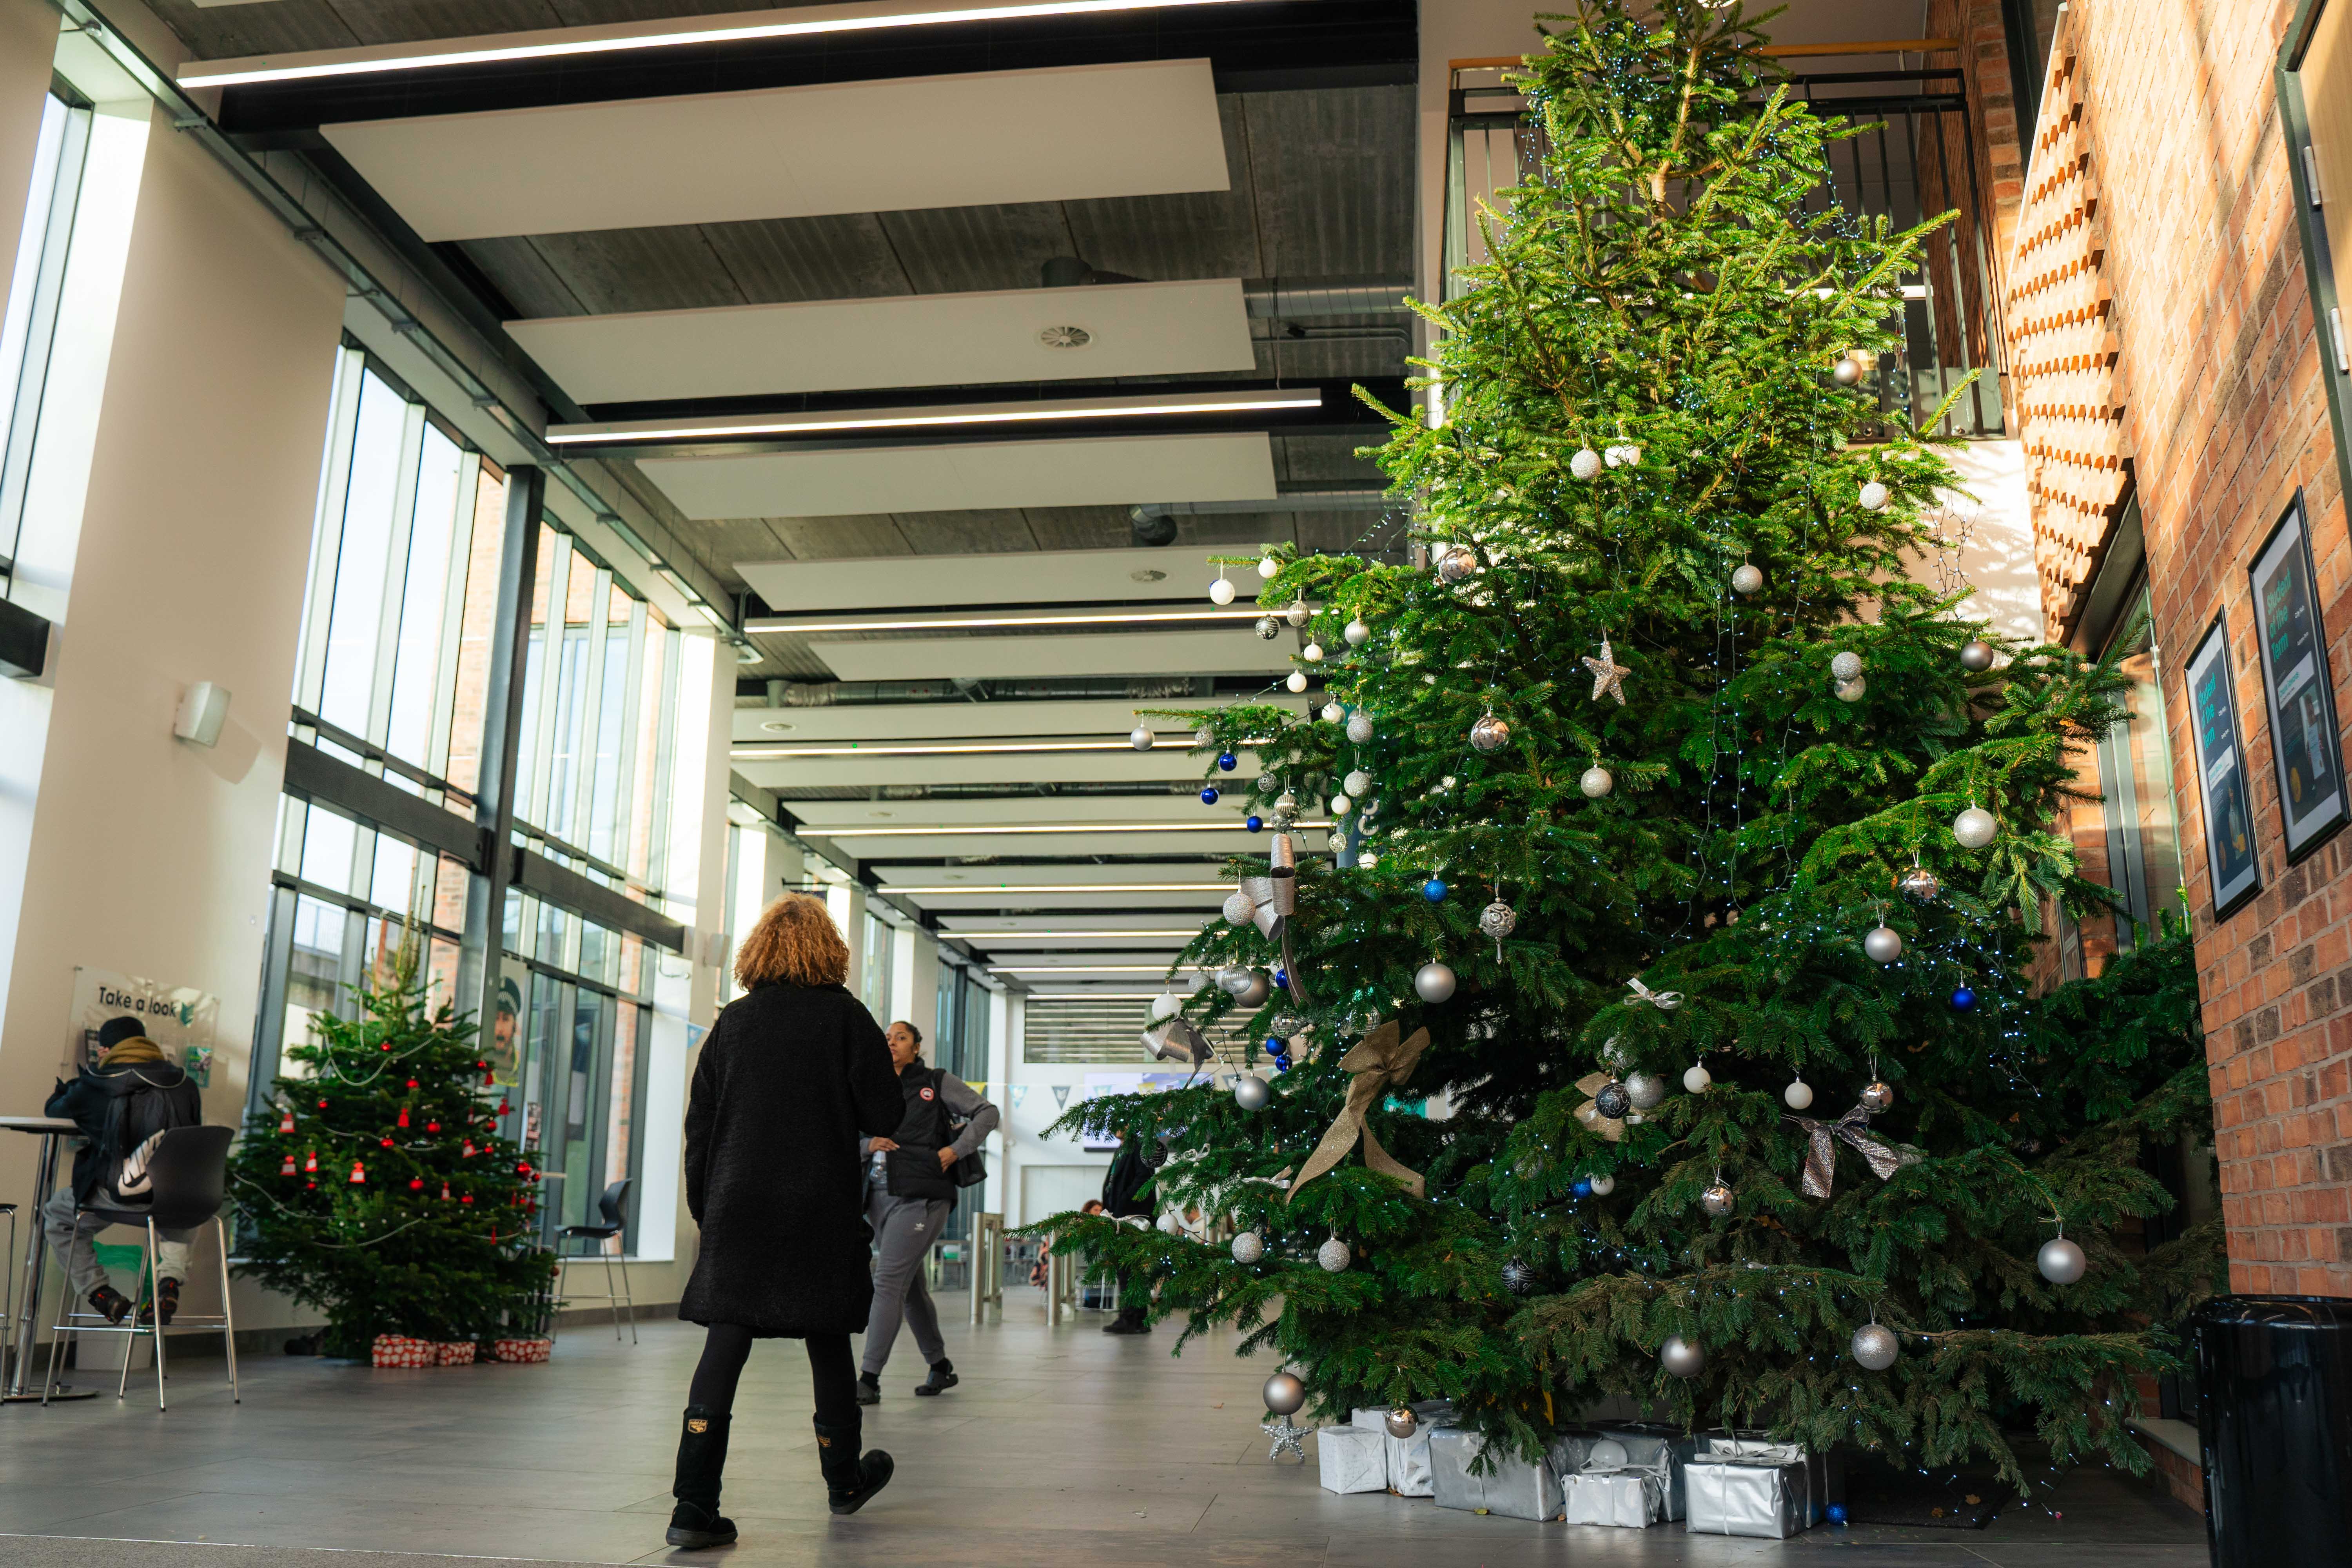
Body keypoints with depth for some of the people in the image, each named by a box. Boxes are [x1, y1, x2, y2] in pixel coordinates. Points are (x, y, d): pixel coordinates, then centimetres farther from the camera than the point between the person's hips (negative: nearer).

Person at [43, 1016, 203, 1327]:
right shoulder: (184, 1084, 8)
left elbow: (53, 1109, 18)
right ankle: (170, 1280, 16)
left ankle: (99, 1293, 17)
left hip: (119, 1195, -4)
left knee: (55, 1214, 25)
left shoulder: (98, 1085, -1)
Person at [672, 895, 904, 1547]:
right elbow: (884, 1116, -5)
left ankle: (694, 1506, -7)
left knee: (723, 1347, 0)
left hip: (737, 1209, 2)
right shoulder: (845, 1017, -4)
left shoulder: (732, 1022, 6)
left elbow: (700, 1125, 7)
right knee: (828, 1347, 12)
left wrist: (703, 1208, 15)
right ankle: (845, 1480, 28)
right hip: (821, 1212, -2)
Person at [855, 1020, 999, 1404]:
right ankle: (941, 1368, 26)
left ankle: (870, 1379, -12)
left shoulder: (937, 1082, 4)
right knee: (910, 1288, 12)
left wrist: (957, 1149, -8)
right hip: (879, 1196, 6)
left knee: (889, 1283, -13)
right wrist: (869, 1144, -7)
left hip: (919, 1197, -6)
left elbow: (987, 1113, 3)